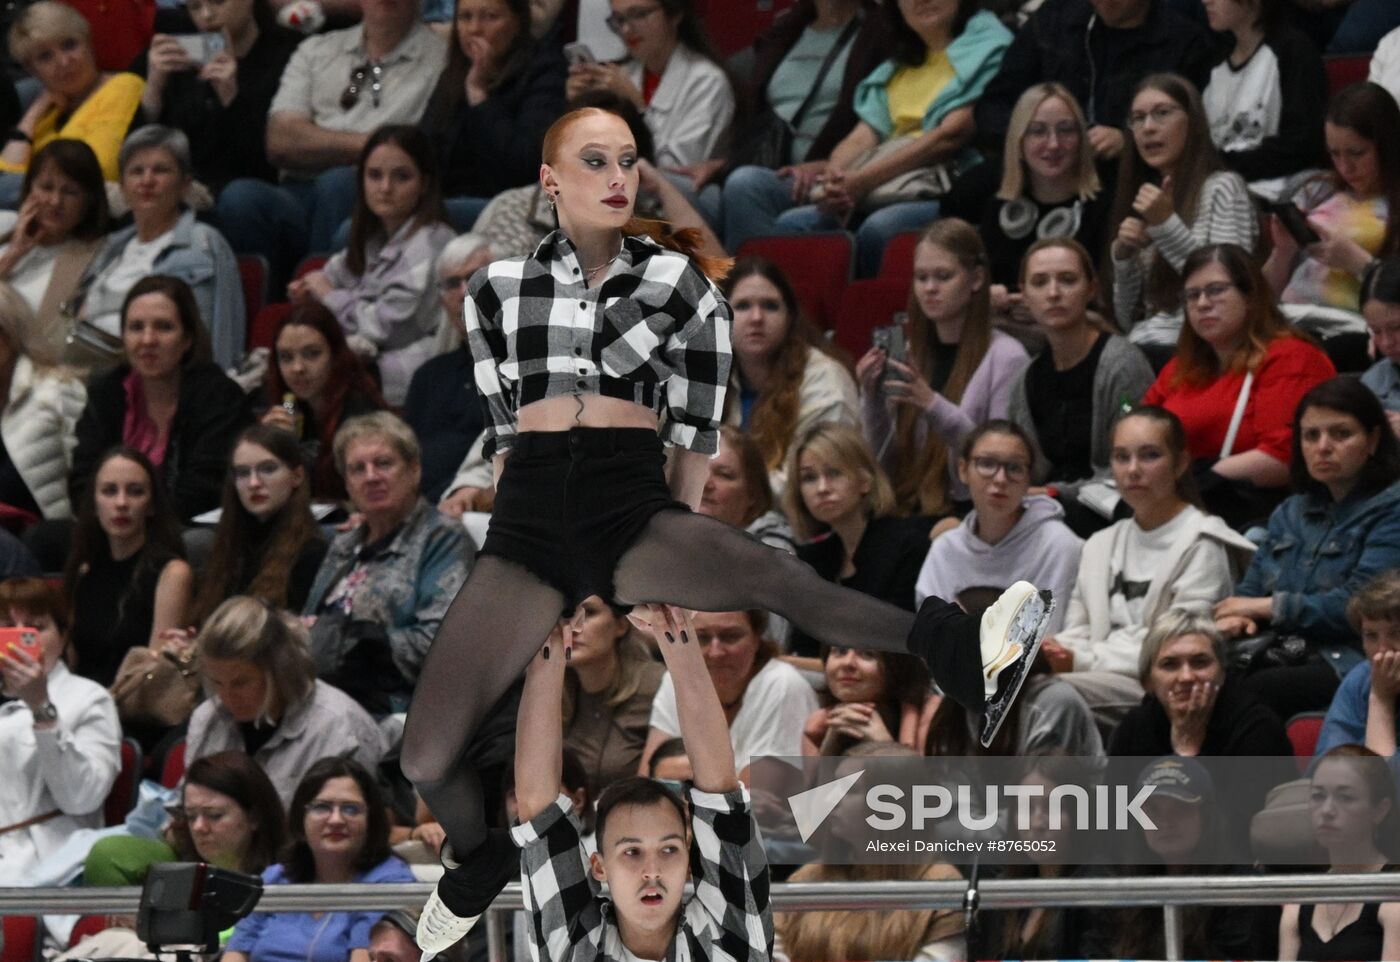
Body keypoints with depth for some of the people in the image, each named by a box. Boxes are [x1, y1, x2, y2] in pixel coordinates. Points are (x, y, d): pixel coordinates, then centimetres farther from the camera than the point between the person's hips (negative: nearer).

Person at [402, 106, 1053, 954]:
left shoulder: (676, 278, 8)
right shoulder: (501, 284, 10)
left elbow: (699, 433, 11)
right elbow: (504, 431, 14)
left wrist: (672, 554, 9)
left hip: (634, 506, -1)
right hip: (530, 515, 1)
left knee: (767, 574, -35)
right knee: (428, 757, -11)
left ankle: (954, 653, -56)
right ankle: (478, 861, 22)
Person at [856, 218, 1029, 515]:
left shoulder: (1005, 356, -3)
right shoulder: (911, 355, 16)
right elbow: (884, 464, 15)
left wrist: (933, 405, -19)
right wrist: (872, 399, -2)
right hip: (905, 511, 6)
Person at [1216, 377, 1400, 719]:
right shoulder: (1291, 513, 25)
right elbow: (1250, 589, 25)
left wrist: (1271, 606, -5)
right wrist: (1236, 616, -1)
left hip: (1346, 662, -6)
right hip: (1276, 651, 6)